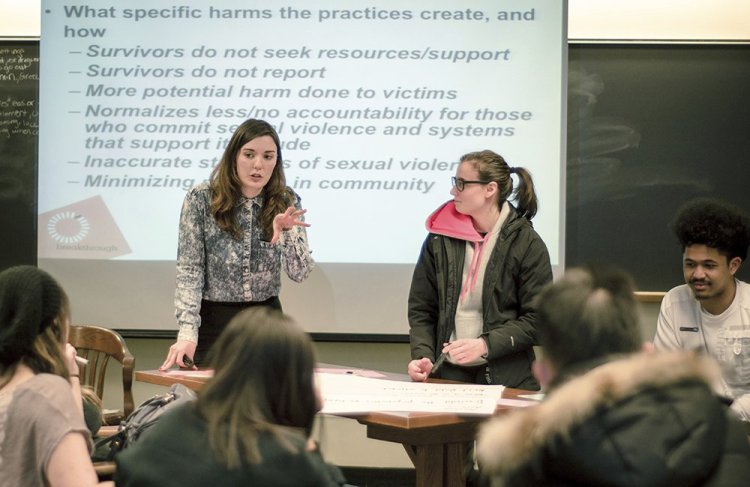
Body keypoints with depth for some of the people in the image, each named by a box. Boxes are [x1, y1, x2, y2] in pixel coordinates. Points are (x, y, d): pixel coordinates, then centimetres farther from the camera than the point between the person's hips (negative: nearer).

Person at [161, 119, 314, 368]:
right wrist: (187, 331, -24)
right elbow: (189, 270, -12)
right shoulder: (201, 199, -8)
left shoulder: (286, 203, -1)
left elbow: (300, 272, -7)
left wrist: (287, 233, -26)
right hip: (214, 319, -2)